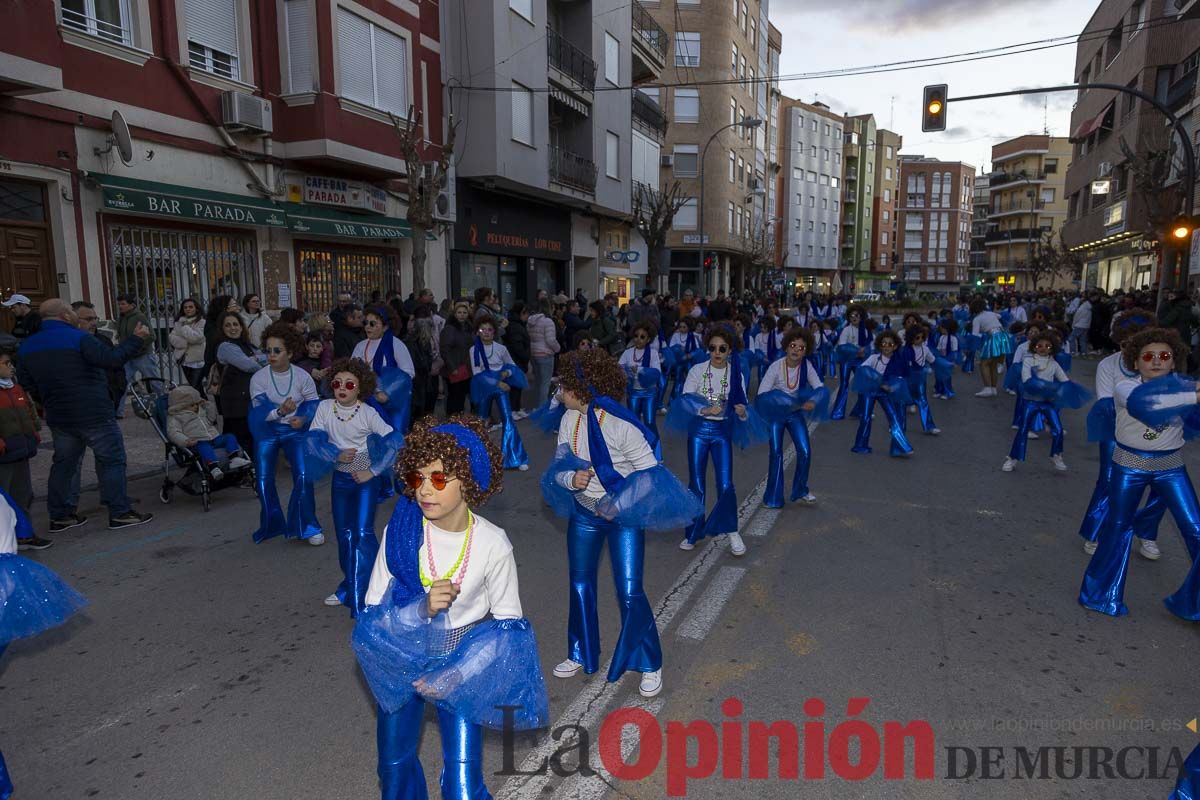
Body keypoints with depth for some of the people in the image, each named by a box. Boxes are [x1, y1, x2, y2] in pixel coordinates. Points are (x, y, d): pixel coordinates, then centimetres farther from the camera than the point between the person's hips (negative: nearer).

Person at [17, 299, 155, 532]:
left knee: (64, 462, 17)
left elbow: (29, 387, 13)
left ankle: (60, 515, 21)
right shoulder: (77, 338, -13)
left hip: (59, 418, 7)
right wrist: (136, 339, -14)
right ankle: (119, 512, 1)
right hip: (94, 415, -7)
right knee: (111, 460, 1)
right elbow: (111, 359, -22)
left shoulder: (26, 347, 9)